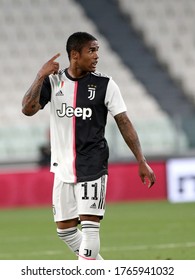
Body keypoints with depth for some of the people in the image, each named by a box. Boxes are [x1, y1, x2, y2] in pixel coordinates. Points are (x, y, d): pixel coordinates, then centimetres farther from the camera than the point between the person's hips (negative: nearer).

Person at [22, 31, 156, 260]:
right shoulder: (53, 81, 2)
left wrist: (141, 161, -5)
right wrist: (41, 77, -17)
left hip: (93, 166, -4)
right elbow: (28, 110, -8)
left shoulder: (104, 85, -4)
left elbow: (124, 122, -2)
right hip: (63, 168, 4)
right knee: (64, 229, 10)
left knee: (90, 227, -13)